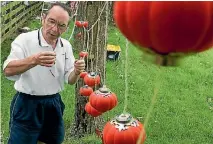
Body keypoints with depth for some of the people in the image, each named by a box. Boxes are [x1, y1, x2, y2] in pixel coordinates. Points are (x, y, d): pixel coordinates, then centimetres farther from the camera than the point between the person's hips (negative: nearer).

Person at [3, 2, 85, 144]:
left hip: (54, 103, 5)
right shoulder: (25, 39, -13)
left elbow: (69, 80, 2)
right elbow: (8, 70, -23)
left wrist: (76, 72, -21)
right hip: (27, 105, -5)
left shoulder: (66, 46, 2)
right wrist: (34, 60, -40)